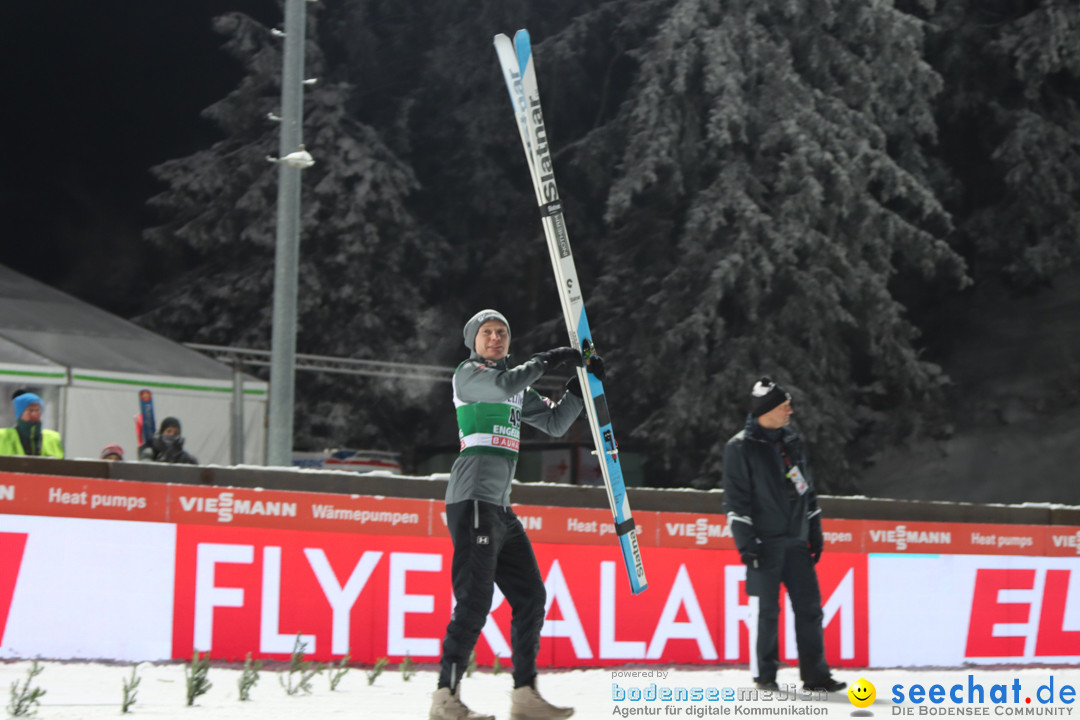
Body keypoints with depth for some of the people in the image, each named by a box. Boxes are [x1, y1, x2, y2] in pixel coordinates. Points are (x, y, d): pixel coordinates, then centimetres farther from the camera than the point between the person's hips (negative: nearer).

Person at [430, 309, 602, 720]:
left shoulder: (517, 391, 23)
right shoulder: (467, 373, 0)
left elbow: (555, 423, 24)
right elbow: (504, 384, -19)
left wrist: (581, 383, 13)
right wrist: (547, 361, -7)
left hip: (500, 508, 9)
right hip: (473, 499, -9)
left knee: (530, 596, 9)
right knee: (475, 599, -14)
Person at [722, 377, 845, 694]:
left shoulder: (793, 443, 12)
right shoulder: (740, 448, -6)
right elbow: (735, 499, -8)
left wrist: (815, 532, 17)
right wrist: (745, 541, -13)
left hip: (795, 541, 6)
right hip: (764, 542, -6)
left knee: (809, 606, 3)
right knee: (766, 610, -2)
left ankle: (815, 674, 7)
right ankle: (764, 673, 9)